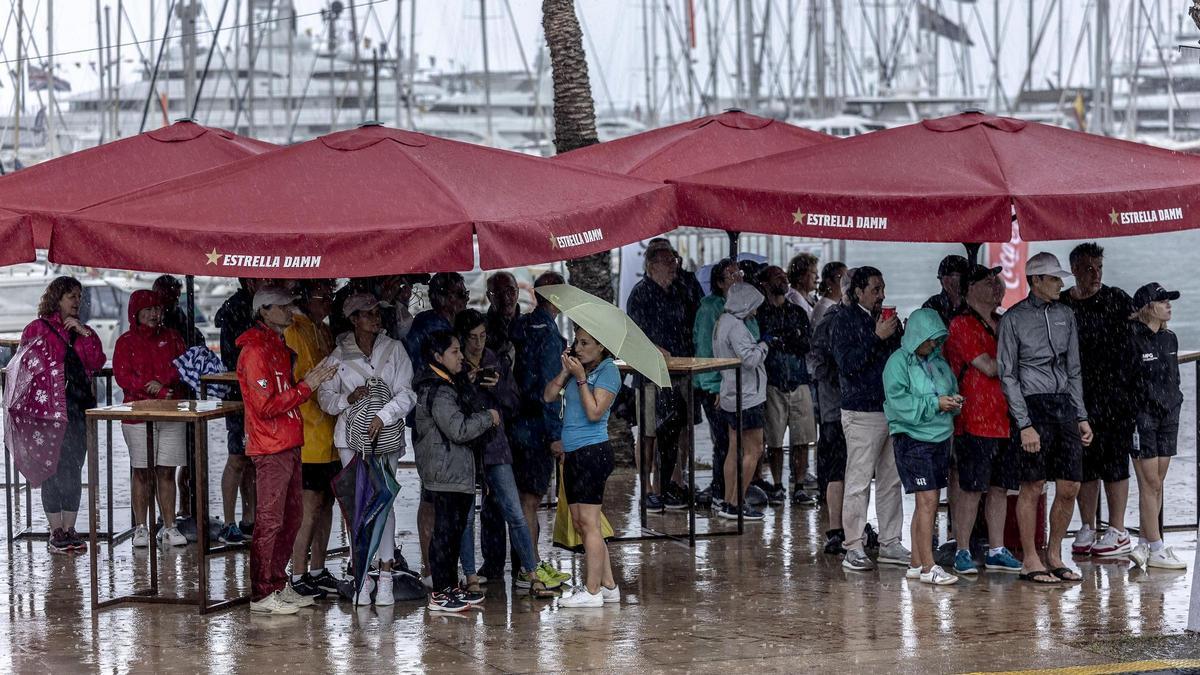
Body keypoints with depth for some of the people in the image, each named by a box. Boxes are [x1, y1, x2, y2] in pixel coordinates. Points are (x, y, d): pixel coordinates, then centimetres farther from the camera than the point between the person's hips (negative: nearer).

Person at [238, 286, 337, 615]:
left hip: (288, 445, 10)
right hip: (270, 449, -10)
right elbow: (266, 405, -20)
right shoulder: (255, 351, -15)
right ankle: (262, 595, -2)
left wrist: (311, 381, 9)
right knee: (271, 520, -6)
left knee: (292, 515, 14)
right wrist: (306, 386, -19)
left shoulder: (278, 346, 17)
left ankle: (279, 585, 22)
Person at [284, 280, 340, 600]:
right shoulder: (295, 332, -12)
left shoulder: (325, 332, 16)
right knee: (312, 506, -6)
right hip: (308, 437, -9)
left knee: (326, 502, 12)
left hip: (329, 435, 9)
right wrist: (317, 417, -16)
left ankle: (317, 570, 20)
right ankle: (298, 576, 0)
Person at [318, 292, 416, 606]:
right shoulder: (339, 355, 5)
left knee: (383, 501, -7)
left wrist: (383, 416, -18)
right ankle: (362, 576, 7)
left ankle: (385, 577, -3)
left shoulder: (394, 350, 2)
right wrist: (347, 399, -12)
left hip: (385, 436, -1)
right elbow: (324, 396, 7)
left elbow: (406, 394, -4)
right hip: (351, 437, 1)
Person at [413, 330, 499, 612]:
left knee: (455, 529, 15)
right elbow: (458, 429, -23)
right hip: (447, 471, -11)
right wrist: (487, 417, -10)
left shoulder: (446, 385, 17)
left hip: (454, 470, 11)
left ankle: (451, 587, 23)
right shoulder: (438, 391, -18)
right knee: (445, 530, -7)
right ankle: (439, 594, -4)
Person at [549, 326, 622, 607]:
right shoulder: (578, 368, 14)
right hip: (572, 454, 9)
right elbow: (548, 396, 6)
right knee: (579, 523, 10)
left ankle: (592, 592, -6)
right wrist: (565, 371, -4)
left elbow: (594, 412, -17)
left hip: (593, 452, -9)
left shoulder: (608, 371, -7)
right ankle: (608, 585, 16)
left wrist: (580, 378, -15)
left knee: (588, 522, -8)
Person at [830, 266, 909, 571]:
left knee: (891, 481, 9)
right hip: (862, 412, -7)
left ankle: (890, 543, 15)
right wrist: (878, 337, -18)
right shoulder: (845, 320, -4)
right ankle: (854, 548, -3)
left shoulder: (887, 320, 16)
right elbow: (848, 364, -14)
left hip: (892, 408, 7)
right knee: (859, 483, -6)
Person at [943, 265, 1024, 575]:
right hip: (975, 421, -7)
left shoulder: (1003, 324, 17)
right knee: (971, 489, -4)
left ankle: (996, 551, 17)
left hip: (1005, 419, 7)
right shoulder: (962, 325, -8)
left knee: (1000, 488, 10)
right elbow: (988, 367, -15)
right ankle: (962, 552, 3)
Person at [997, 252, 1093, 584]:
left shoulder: (1065, 314, 13)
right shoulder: (1013, 318, -3)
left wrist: (1082, 416, 13)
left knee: (1069, 488, 3)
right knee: (1032, 488, -2)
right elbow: (1007, 375, -5)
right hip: (1033, 406, -5)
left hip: (1065, 405, 5)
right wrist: (1024, 425, -11)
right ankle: (1030, 561, 7)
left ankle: (1054, 556, 17)